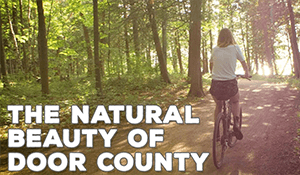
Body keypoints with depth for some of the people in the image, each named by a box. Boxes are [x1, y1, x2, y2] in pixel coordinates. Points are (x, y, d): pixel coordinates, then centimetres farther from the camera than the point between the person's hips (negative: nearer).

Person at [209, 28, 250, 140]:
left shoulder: (215, 50, 6)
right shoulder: (235, 48, 0)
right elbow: (243, 63, 14)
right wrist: (247, 73, 35)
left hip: (216, 85, 2)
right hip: (230, 84, -2)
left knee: (218, 106, 27)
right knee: (236, 101, 29)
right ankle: (236, 123, 7)